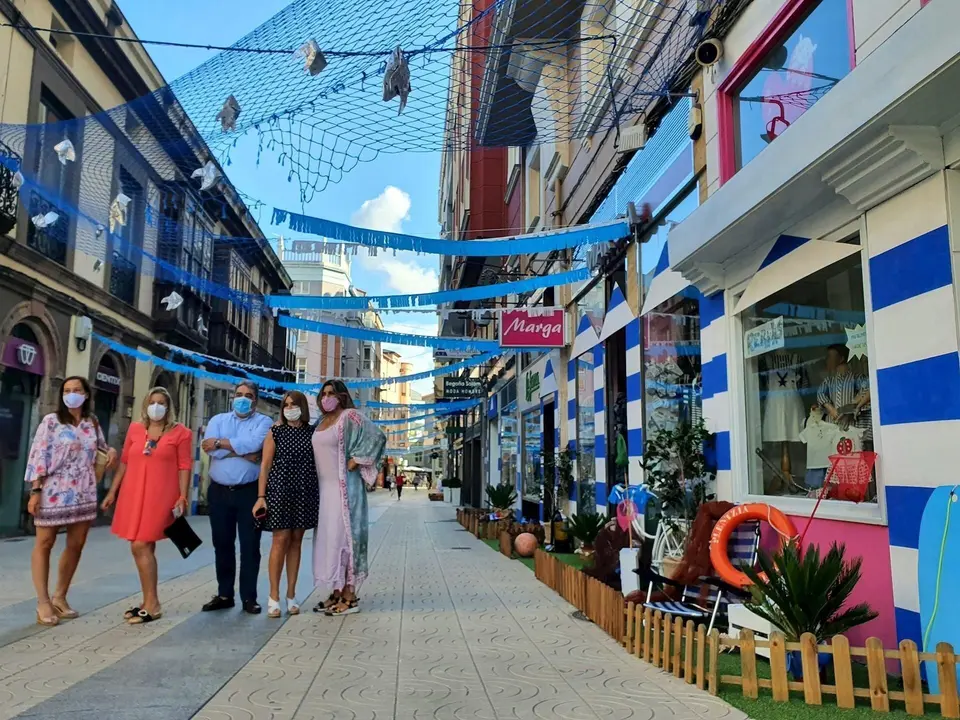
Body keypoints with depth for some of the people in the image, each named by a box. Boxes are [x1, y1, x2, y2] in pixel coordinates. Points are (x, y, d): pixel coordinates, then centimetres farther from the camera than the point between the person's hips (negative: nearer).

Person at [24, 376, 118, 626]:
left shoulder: (92, 423, 9)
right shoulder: (51, 421, -3)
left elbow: (100, 446, 25)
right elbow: (38, 455, -7)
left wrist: (111, 450, 1)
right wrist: (36, 490, -13)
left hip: (83, 493, 5)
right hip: (53, 491, -5)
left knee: (76, 545, 8)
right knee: (44, 544, 2)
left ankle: (60, 597, 22)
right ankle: (43, 602, 9)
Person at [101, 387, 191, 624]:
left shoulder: (179, 432, -1)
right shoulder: (135, 429, 12)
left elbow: (184, 467, -4)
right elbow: (124, 462, 15)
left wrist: (182, 498, -9)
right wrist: (112, 491, 12)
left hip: (160, 496, -5)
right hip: (133, 495, 5)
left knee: (141, 546, -9)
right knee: (144, 548, 9)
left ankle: (152, 604, 0)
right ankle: (148, 601, 20)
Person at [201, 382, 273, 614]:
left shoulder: (263, 422, 2)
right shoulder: (218, 420, 10)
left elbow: (253, 444, -19)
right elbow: (209, 447, -8)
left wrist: (220, 443, -11)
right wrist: (243, 453, -14)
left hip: (249, 492, -3)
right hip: (219, 491, 3)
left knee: (250, 546, 1)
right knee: (222, 544, 10)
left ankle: (249, 597, 9)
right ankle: (224, 594, 22)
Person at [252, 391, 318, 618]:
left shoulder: (312, 432, 7)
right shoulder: (275, 432, 2)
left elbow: (319, 463, 10)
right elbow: (265, 465, -1)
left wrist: (320, 496, 3)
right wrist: (261, 496, -8)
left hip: (305, 492, 2)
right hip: (280, 489, -2)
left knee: (296, 541, 7)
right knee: (281, 540, -6)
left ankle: (291, 595, 15)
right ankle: (274, 596, 3)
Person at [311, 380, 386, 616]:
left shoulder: (349, 417, -8)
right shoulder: (321, 421, 15)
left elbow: (377, 436, -17)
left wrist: (355, 461, -15)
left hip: (343, 487, -8)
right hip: (324, 487, 8)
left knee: (343, 536, -7)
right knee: (328, 538, 9)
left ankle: (350, 597, -2)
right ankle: (337, 593, 16)